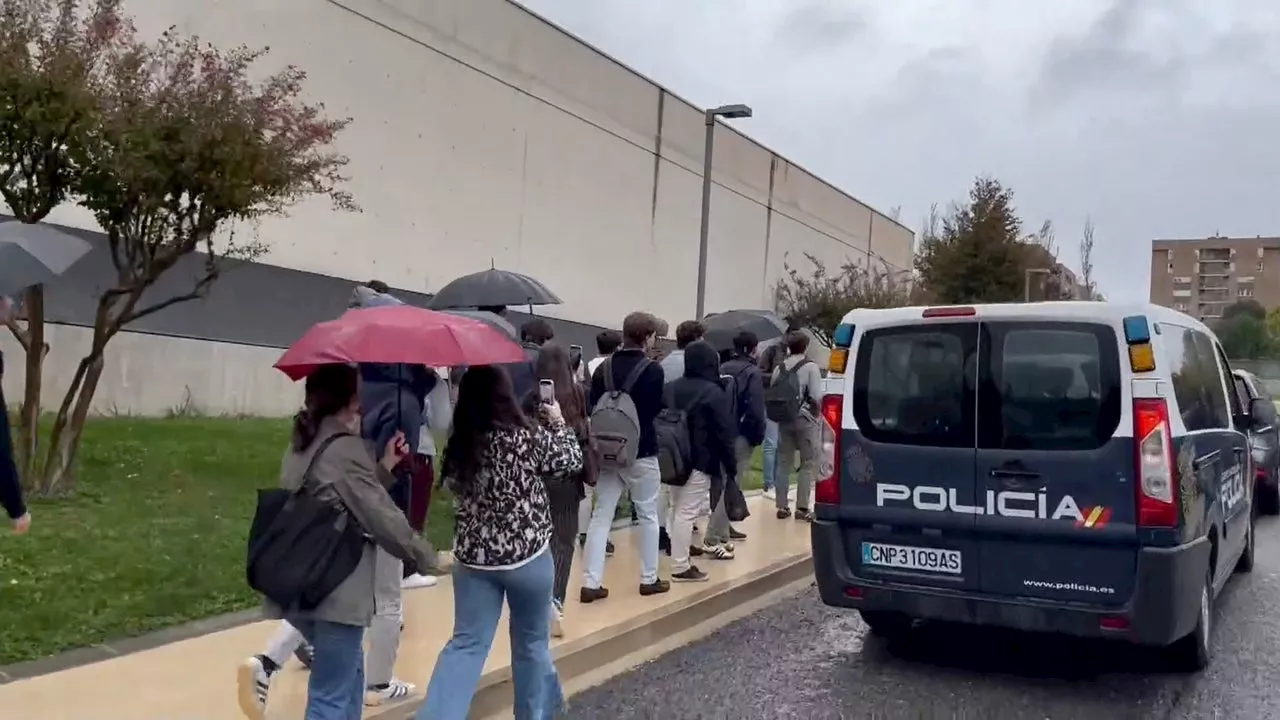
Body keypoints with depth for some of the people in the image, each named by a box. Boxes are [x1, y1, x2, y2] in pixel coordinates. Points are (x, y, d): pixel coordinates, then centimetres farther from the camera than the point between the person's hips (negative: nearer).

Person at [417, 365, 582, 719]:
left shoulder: (457, 446, -3)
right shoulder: (528, 436, -15)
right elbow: (572, 460, 0)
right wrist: (558, 421, 15)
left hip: (473, 558, 3)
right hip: (528, 557, -3)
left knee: (466, 644, 8)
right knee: (531, 641, 16)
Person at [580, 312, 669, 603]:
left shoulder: (604, 369, 4)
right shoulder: (652, 370, -11)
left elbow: (593, 409, 4)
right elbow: (656, 409, -5)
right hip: (641, 452, -4)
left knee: (601, 515, 6)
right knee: (647, 515, 10)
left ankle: (591, 583, 3)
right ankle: (649, 578, 18)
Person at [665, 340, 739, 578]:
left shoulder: (671, 389, 10)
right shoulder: (714, 393, -12)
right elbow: (724, 434, -11)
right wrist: (731, 465, -2)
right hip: (700, 461, -8)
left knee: (678, 508, 17)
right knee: (687, 512, -6)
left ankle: (680, 555, 24)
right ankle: (681, 566, -4)